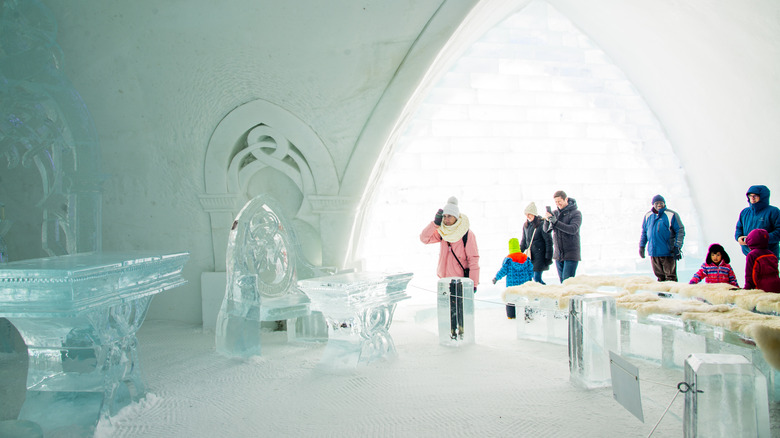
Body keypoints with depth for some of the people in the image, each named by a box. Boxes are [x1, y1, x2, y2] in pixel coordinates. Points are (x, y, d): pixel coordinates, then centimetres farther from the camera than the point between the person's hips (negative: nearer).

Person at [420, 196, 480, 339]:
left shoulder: (467, 235, -12)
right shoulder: (442, 232, 3)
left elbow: (473, 259, -11)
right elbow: (424, 238, -4)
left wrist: (473, 282, -14)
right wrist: (435, 223, -16)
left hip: (462, 277, -4)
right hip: (445, 278, 4)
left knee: (462, 306, 1)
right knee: (450, 307, 8)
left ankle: (462, 330, 20)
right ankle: (452, 331, 22)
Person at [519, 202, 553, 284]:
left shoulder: (541, 224, -12)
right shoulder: (526, 225, 8)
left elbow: (549, 241, -11)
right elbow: (524, 241, 19)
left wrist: (548, 257, -12)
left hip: (539, 255, -6)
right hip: (530, 255, 6)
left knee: (537, 278, -10)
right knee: (535, 278, 5)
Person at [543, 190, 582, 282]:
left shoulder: (576, 213, -5)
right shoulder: (555, 213, 8)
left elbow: (573, 229, -20)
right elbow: (546, 230, 1)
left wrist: (555, 221, -26)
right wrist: (547, 220, -21)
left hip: (571, 255, -5)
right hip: (558, 254, 5)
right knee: (562, 282, 8)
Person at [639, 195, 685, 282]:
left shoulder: (671, 215, -3)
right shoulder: (648, 215, 10)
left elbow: (680, 231, -4)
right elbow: (644, 232, 20)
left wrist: (677, 247, -11)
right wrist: (641, 246, 15)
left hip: (668, 252, -4)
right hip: (653, 252, 4)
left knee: (670, 276, -2)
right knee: (659, 275, 10)